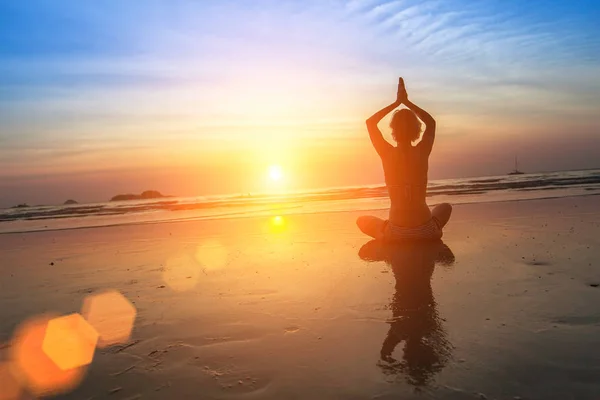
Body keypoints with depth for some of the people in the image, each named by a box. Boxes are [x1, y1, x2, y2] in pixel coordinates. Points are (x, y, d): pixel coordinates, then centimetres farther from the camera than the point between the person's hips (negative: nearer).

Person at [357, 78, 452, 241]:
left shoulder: (387, 154, -9)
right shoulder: (422, 152, -4)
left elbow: (370, 122, 8)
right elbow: (431, 122, 17)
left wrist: (397, 102, 8)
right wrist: (407, 102, 13)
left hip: (396, 233, -2)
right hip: (425, 231, 2)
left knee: (362, 221, 27)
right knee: (445, 207, 35)